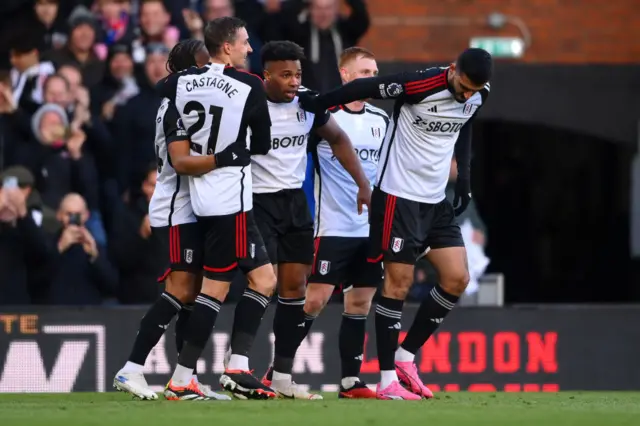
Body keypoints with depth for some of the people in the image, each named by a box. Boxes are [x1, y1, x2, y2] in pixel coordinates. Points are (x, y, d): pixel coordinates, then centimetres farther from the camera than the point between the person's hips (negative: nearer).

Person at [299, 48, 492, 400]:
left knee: (457, 279, 0)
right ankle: (387, 380, -1)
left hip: (436, 199, 7)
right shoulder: (420, 85, -22)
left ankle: (405, 357, 13)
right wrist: (315, 104, -14)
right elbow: (364, 88, -16)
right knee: (399, 282, -6)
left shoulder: (478, 96, 0)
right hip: (398, 195, -7)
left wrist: (463, 179, 13)